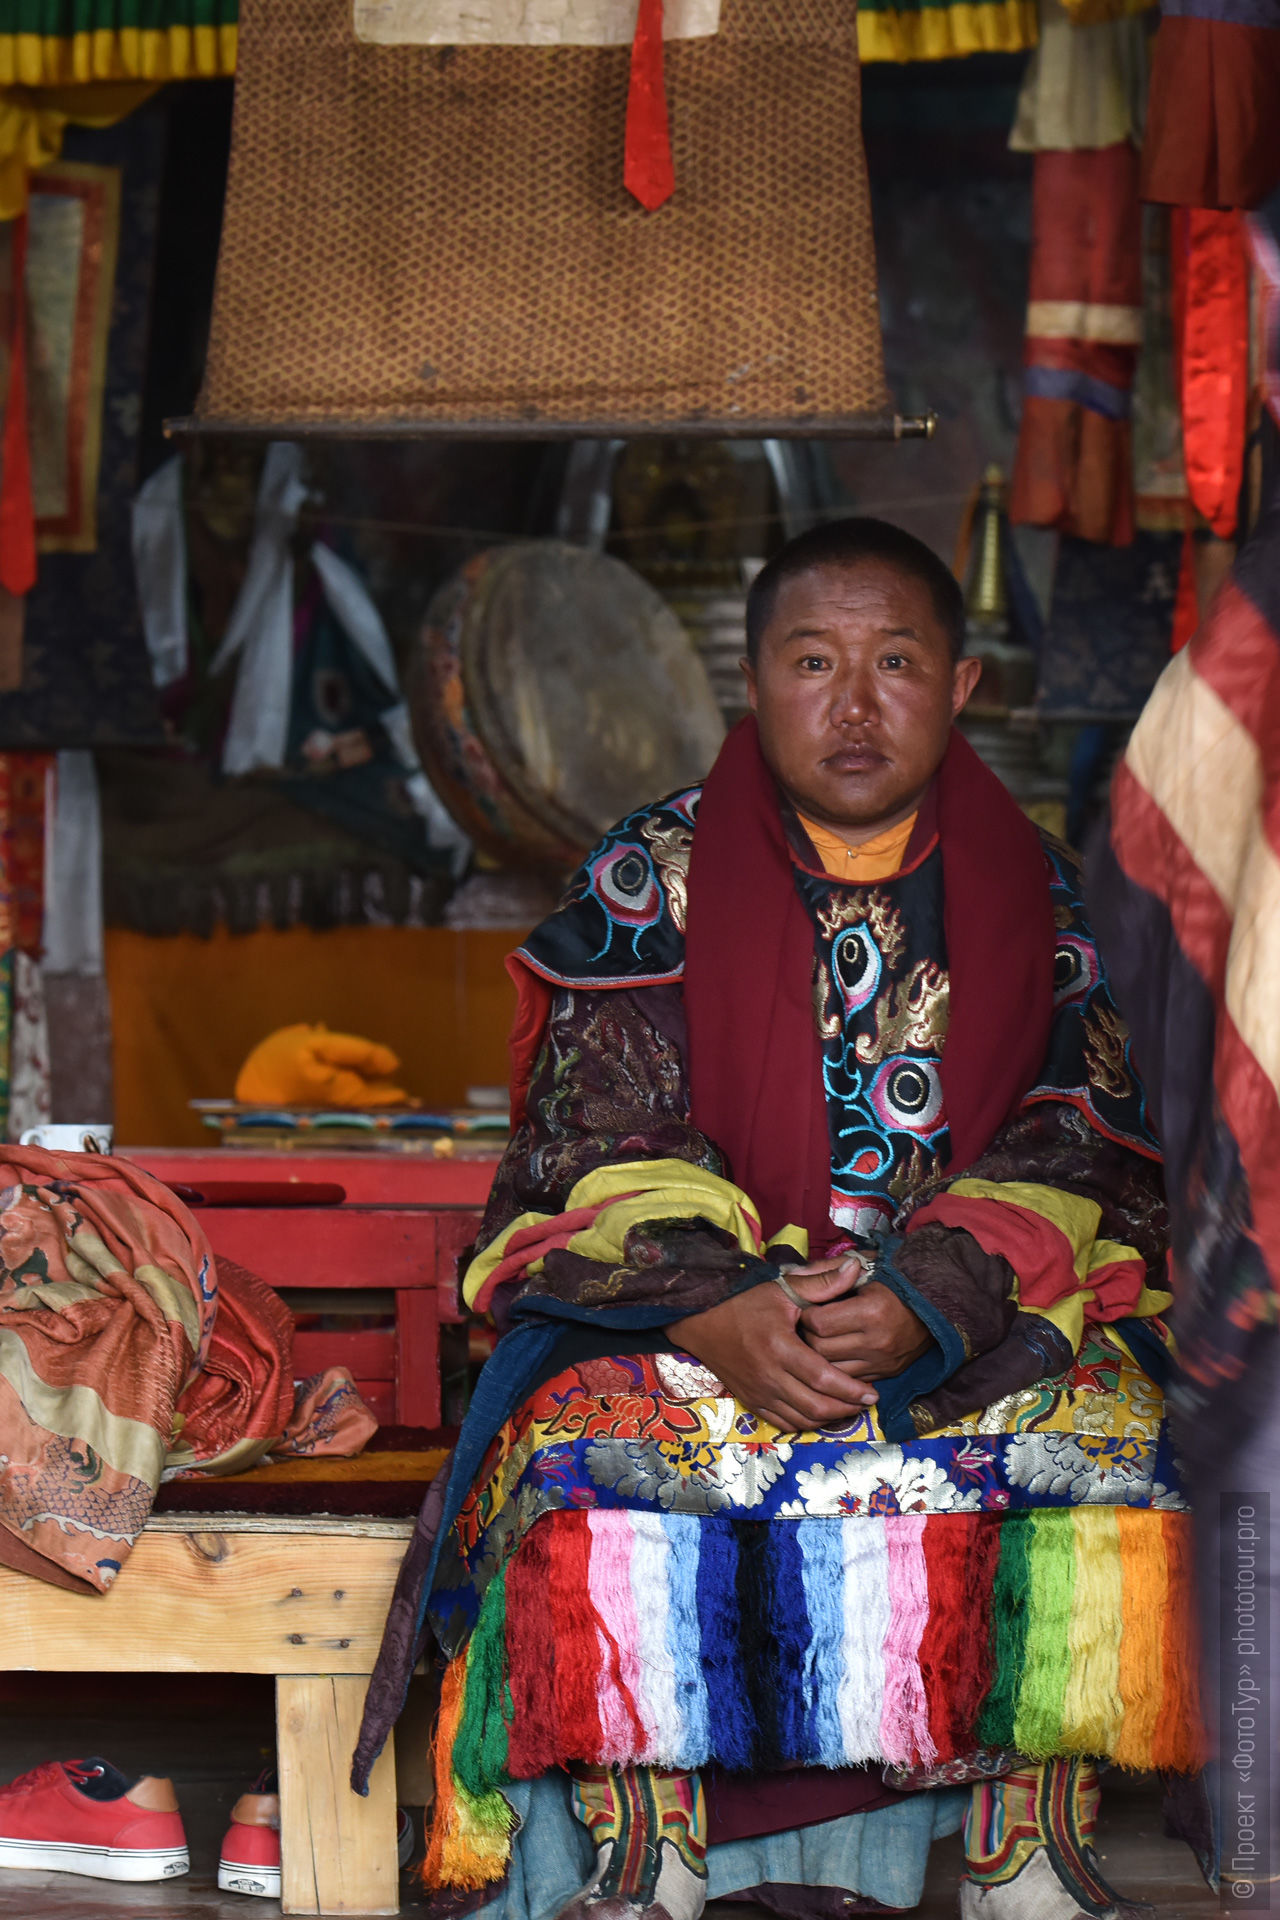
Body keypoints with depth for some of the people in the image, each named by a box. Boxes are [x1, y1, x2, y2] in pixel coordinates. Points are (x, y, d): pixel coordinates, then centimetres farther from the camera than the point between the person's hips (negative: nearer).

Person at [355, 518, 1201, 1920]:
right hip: (688, 1291, -1)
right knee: (606, 1437, -31)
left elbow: (1070, 1145, -1)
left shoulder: (1029, 892, 7)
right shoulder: (654, 874, 4)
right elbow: (602, 1132, -3)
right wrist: (716, 1304, -23)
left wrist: (930, 1296, -21)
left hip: (985, 1295, 1)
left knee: (1095, 1432, -28)